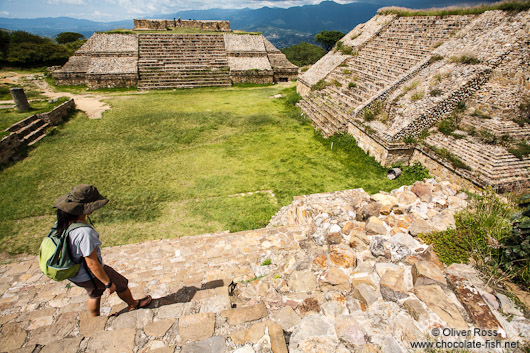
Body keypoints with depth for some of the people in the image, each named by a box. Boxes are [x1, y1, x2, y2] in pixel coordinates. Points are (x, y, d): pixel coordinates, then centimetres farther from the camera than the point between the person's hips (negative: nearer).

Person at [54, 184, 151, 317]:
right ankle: (133, 305, 46)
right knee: (121, 284, 18)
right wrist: (108, 283, -17)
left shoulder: (64, 221, -12)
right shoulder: (84, 232, -39)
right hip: (89, 276, -8)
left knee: (94, 294, 32)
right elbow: (92, 264, -30)